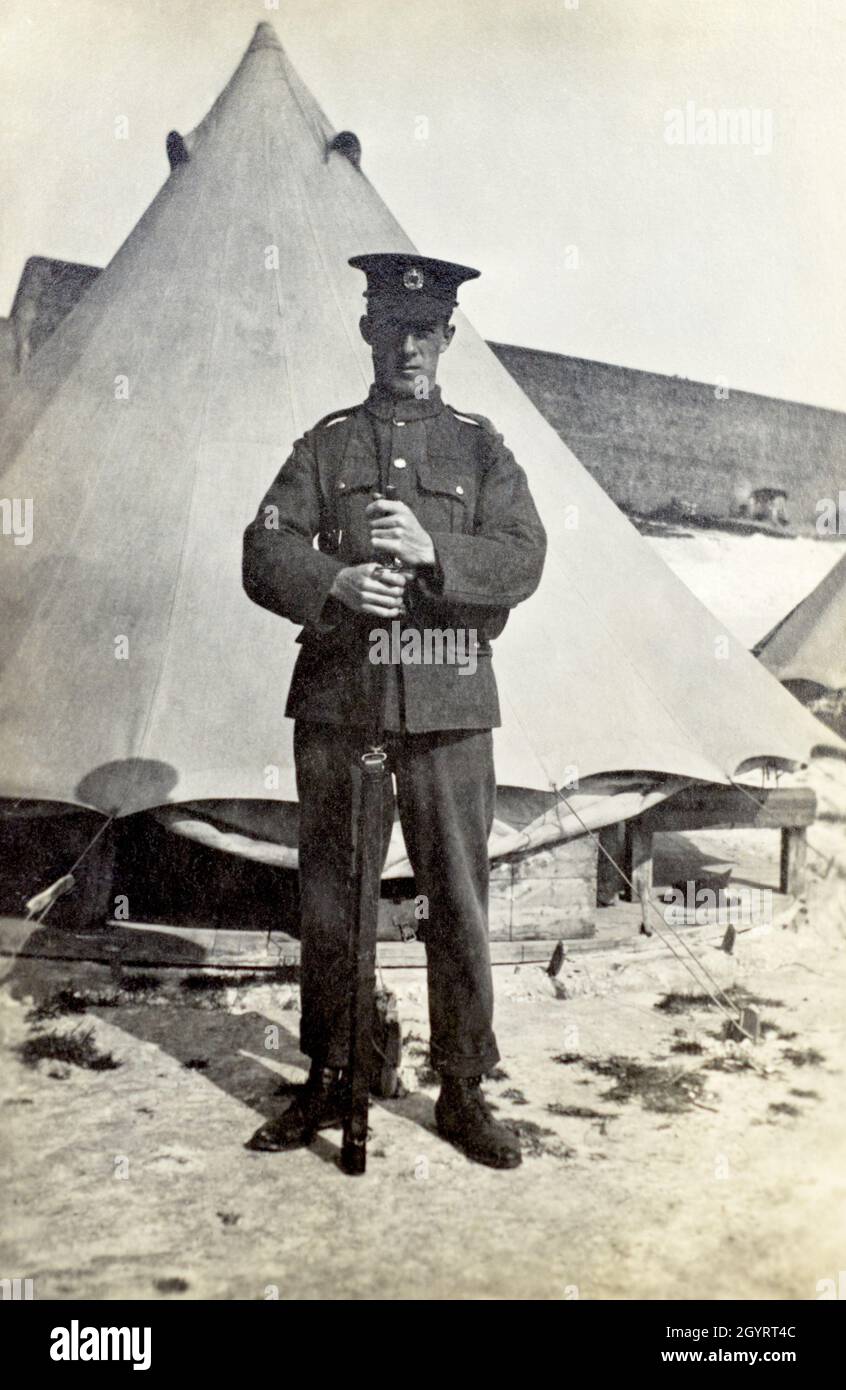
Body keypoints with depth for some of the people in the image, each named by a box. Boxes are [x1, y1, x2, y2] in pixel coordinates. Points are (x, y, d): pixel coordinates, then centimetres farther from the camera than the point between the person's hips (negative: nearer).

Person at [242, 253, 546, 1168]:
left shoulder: (481, 448, 11)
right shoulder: (327, 445, 12)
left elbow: (522, 560, -2)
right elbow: (264, 555, 1)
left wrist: (433, 553, -20)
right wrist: (334, 583, -19)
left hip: (449, 707, 0)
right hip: (337, 702, 1)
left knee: (458, 901, 3)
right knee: (328, 900, 8)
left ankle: (463, 1090, 18)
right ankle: (328, 1080, 24)